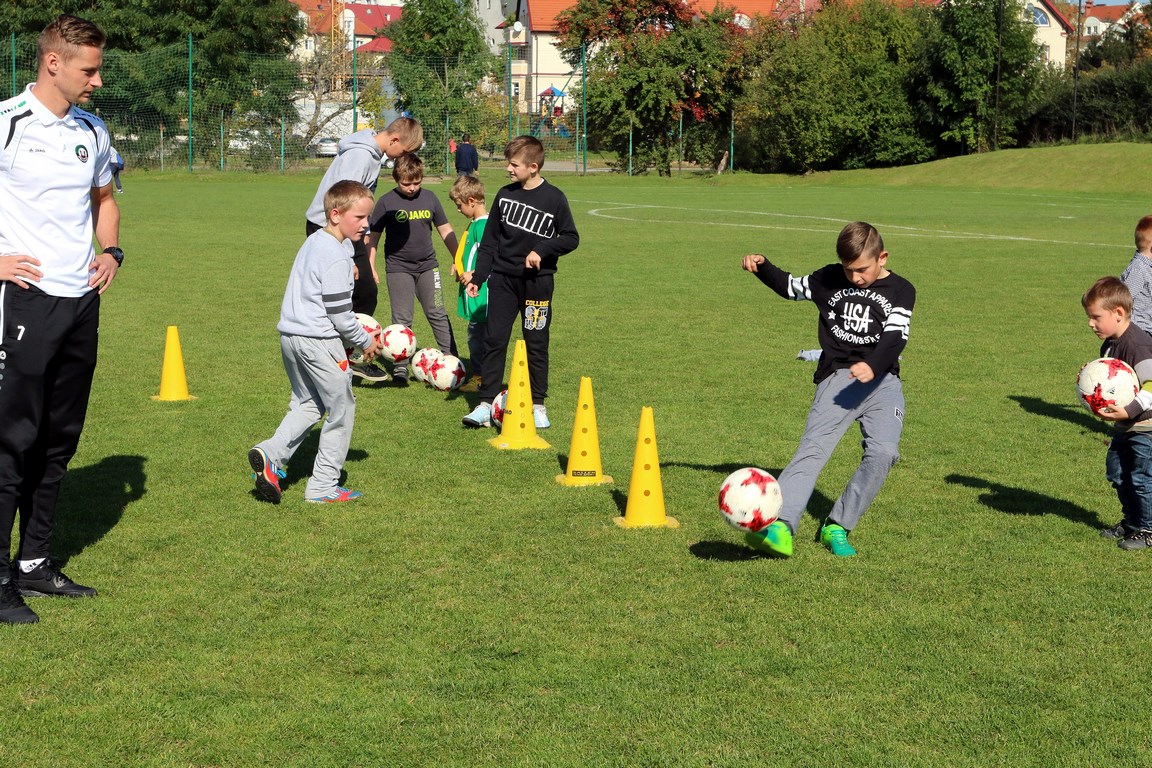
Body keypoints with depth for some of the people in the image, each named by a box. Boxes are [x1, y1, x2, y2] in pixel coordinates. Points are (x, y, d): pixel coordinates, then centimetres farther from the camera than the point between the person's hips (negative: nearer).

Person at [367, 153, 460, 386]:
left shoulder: (429, 198, 2)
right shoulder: (386, 202, -7)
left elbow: (446, 231, 10)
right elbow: (373, 236, -2)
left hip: (427, 265, 2)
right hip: (398, 268, -2)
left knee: (437, 314, 3)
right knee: (402, 319, 1)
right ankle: (400, 367, 7)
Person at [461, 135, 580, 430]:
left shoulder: (553, 198, -6)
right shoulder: (505, 195, 5)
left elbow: (571, 238, -3)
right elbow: (490, 240, 9)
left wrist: (542, 250, -17)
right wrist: (477, 277, 5)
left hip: (537, 281, -3)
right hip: (503, 278, 3)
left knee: (536, 344, 5)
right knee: (494, 340, 0)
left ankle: (538, 405, 15)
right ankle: (486, 404, 4)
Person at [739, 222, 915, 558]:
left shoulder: (901, 290, 7)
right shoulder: (829, 279, 14)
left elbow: (895, 337, -8)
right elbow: (791, 287, 30)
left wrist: (873, 365, -26)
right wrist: (762, 267, 12)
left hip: (881, 379, 0)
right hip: (837, 378, 0)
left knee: (883, 452, -22)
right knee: (813, 446, -21)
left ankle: (836, 527, -10)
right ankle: (779, 525, -38)